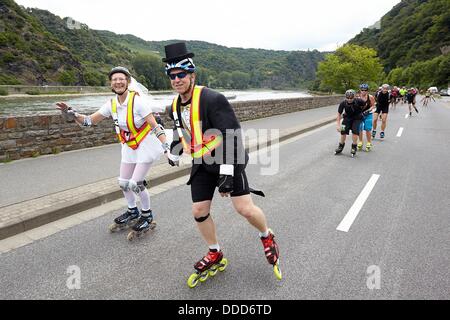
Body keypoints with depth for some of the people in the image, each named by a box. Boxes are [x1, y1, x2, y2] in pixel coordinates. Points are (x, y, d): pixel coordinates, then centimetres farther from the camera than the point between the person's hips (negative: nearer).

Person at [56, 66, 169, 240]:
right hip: (129, 146, 7)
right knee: (123, 183, 11)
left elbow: (155, 126, -25)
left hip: (146, 145, -6)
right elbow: (89, 121, 2)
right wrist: (71, 114, -14)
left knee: (135, 184, -10)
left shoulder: (138, 100, -22)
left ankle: (147, 216, 15)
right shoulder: (111, 104, -4)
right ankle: (132, 212, 36)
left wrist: (166, 147, -32)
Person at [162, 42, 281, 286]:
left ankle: (267, 238, 23)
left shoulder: (212, 99, -20)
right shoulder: (175, 106, 4)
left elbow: (231, 136, -24)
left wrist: (226, 172, -28)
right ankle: (215, 256, 27)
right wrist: (174, 153, 36)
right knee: (199, 212, 4)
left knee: (245, 209, -10)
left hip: (228, 159, -6)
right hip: (202, 164, 7)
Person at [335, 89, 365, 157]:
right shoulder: (343, 103, -22)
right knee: (343, 132, -4)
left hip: (357, 119, -1)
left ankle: (354, 147, 4)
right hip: (347, 118, 2)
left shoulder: (358, 101, -26)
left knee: (355, 132, -16)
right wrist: (338, 125, -19)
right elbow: (339, 114, -14)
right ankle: (340, 147, 18)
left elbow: (365, 105, -3)